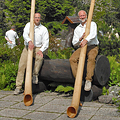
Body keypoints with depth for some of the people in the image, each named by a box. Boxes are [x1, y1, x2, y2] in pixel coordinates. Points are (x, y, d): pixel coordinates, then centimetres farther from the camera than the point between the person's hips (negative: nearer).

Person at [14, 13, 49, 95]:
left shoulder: (44, 29, 7)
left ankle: (35, 74, -16)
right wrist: (29, 41, -34)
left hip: (38, 48, 0)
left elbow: (46, 42, 2)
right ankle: (18, 87, -11)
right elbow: (25, 34, -13)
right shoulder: (29, 25, 7)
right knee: (22, 65, -15)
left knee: (40, 57, -35)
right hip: (27, 47, 0)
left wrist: (41, 50, -16)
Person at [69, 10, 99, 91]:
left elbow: (93, 34, -15)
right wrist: (81, 38, -8)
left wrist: (86, 40, -35)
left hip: (92, 47, -3)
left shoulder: (92, 24, 7)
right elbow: (74, 43, 12)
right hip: (82, 47, 4)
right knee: (72, 59, -24)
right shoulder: (77, 29, 18)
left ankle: (88, 80, -35)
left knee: (91, 58, -36)